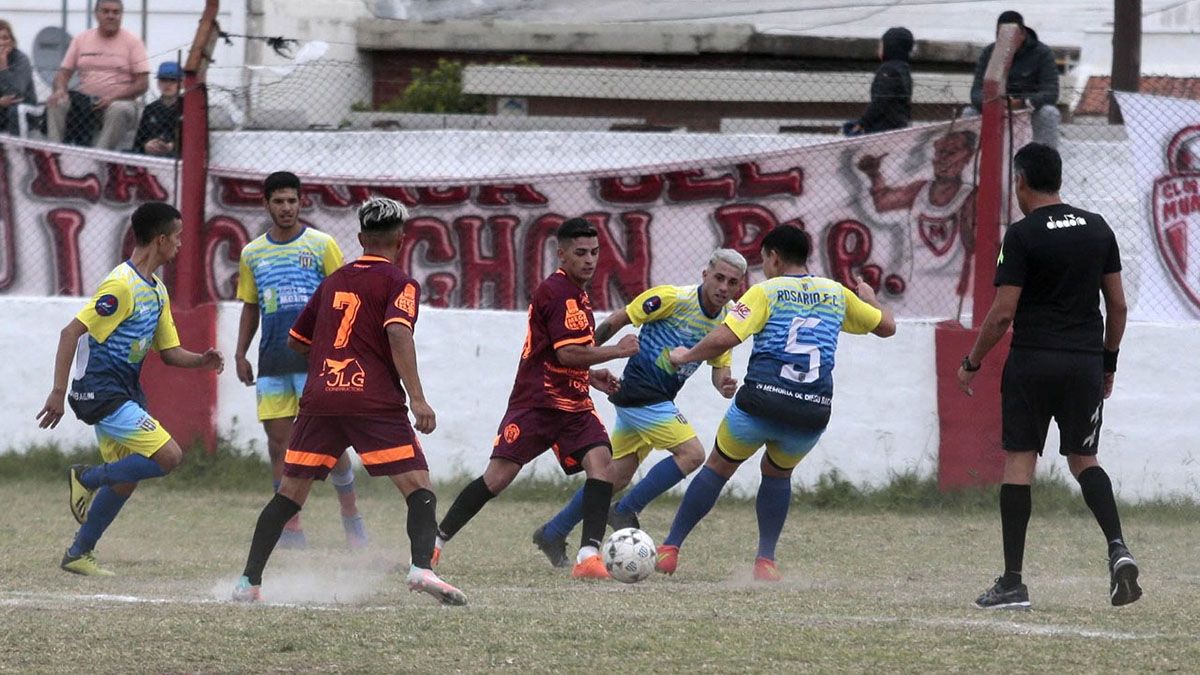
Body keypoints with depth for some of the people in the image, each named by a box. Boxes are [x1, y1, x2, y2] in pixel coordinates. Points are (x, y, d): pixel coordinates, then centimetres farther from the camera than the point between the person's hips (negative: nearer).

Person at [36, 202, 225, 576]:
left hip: (125, 392, 10)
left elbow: (169, 352, 18)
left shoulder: (156, 290, 13)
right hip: (101, 393, -10)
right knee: (169, 455, -18)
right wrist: (59, 392, -24)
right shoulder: (122, 285, -17)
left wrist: (201, 361, -3)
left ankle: (79, 554, 21)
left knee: (125, 479, 11)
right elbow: (72, 332, -20)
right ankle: (87, 478, -3)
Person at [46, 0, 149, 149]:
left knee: (120, 110, -38)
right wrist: (60, 90, -14)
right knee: (56, 103, -25)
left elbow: (142, 84, -4)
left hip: (119, 101, -3)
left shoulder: (132, 42, 2)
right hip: (84, 101, 3)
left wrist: (114, 97, -20)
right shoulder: (81, 39, 12)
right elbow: (64, 72, 10)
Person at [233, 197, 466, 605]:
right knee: (418, 487, -6)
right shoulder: (399, 284, 4)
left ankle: (249, 582, 10)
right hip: (374, 401, -5)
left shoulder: (333, 282, 22)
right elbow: (398, 332, -14)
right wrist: (416, 398, -20)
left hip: (319, 399, 5)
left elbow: (296, 340, 30)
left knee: (291, 493, 12)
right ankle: (421, 568, -28)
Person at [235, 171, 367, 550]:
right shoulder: (252, 254, 12)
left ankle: (352, 518, 9)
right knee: (279, 441, 0)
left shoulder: (321, 246, 2)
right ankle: (291, 529, 5)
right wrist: (241, 354, 12)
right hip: (272, 363, 4)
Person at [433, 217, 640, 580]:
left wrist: (590, 375, 18)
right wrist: (618, 350, -11)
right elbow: (567, 353, -21)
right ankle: (433, 543, 5)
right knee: (498, 476, -10)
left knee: (600, 460, -16)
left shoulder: (575, 292, 18)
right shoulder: (559, 292, -13)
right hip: (537, 402, -8)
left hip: (573, 405, 8)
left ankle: (589, 556, -23)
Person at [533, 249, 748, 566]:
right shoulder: (673, 298, -16)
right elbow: (616, 321, -9)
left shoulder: (725, 322, 5)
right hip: (641, 393, -8)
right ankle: (625, 512, -8)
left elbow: (720, 370, 10)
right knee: (691, 453, -17)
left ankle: (552, 534, 22)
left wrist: (724, 385, -14)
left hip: (658, 401, 8)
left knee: (616, 478, 10)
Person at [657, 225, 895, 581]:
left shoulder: (765, 292, 1)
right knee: (778, 474, 30)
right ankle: (766, 561, 19)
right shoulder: (837, 294, 13)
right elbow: (886, 326, 25)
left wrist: (685, 356, 5)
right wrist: (869, 298, 46)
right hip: (813, 415, 3)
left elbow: (724, 338, -12)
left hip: (761, 404, -3)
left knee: (718, 467, 18)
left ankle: (669, 549, 17)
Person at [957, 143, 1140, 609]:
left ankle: (1012, 583, -1)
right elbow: (1118, 305, 11)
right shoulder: (1098, 229, 7)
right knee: (1083, 460, 16)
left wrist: (972, 362, 2)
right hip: (1086, 361, 5)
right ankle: (1117, 547, -8)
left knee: (1018, 462, 1)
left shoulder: (1022, 235, -9)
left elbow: (1003, 313, -11)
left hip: (1032, 360, -5)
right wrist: (1109, 361, 22)